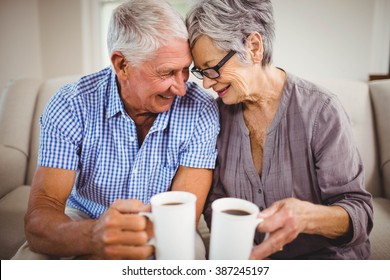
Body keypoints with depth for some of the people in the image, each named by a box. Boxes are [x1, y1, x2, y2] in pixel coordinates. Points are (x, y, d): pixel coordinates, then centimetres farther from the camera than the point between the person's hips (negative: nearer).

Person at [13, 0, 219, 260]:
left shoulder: (201, 111, -18)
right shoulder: (70, 107, -18)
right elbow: (39, 219, -24)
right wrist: (95, 236, -47)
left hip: (161, 229, 2)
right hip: (83, 223, -1)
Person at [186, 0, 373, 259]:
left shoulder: (321, 112, -15)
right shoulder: (219, 111, -3)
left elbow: (360, 213, -14)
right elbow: (215, 198, 1)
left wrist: (306, 216, -33)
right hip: (250, 257, 3)